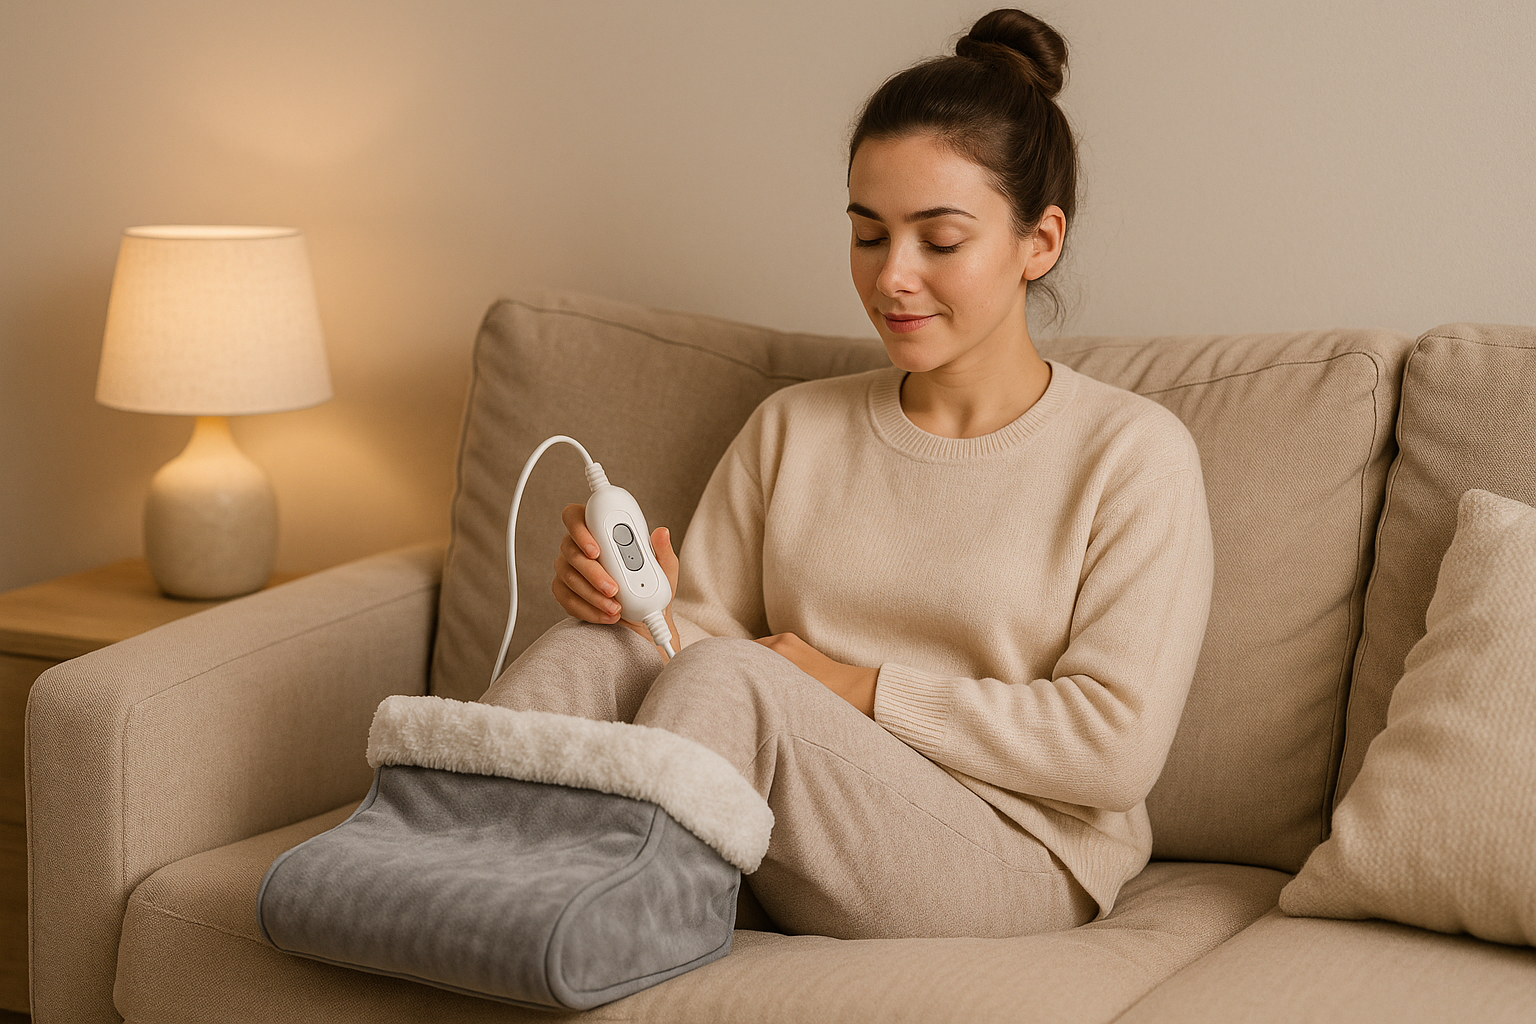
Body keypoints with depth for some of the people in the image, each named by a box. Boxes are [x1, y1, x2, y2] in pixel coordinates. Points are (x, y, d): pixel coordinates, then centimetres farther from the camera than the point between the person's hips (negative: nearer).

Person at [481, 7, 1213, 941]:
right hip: (787, 860, 4)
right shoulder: (791, 429, 16)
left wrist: (862, 690, -8)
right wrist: (649, 612, -12)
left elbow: (1118, 743, -9)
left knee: (729, 681, -30)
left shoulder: (1133, 453, 0)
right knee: (585, 655, -23)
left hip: (1009, 859, -4)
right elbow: (707, 634, 12)